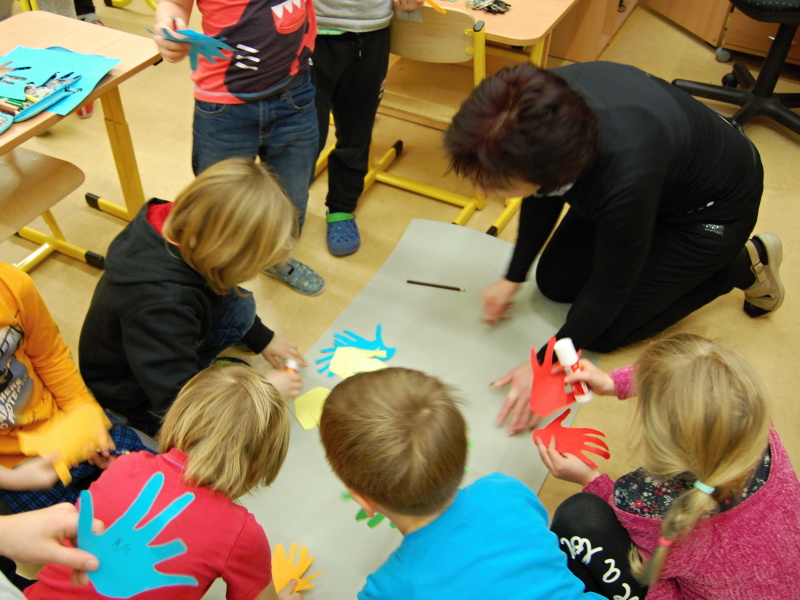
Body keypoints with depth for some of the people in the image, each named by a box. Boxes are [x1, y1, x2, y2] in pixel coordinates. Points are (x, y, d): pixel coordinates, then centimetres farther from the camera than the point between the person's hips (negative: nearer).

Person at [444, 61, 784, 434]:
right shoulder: (536, 109, -27)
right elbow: (544, 196, -4)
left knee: (603, 333, -4)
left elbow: (609, 288, -27)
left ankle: (745, 264, 10)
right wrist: (513, 279, -4)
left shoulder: (625, 176, -45)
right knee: (555, 282, 6)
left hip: (714, 208, -6)